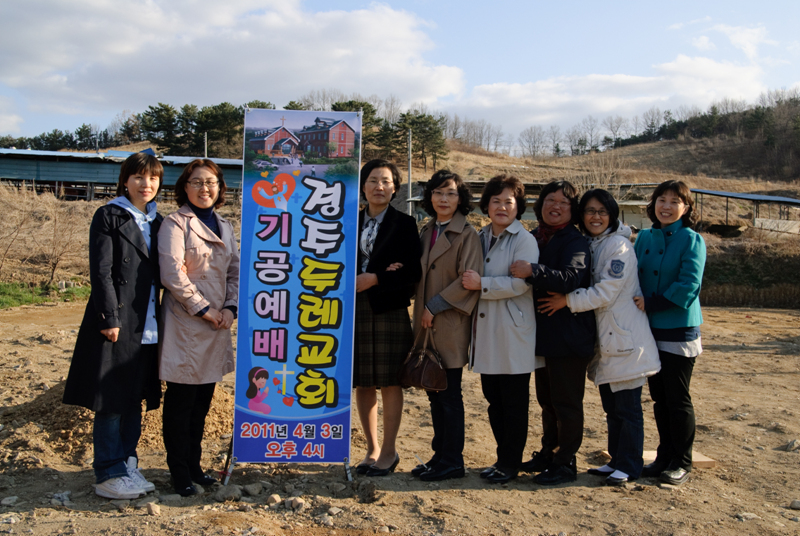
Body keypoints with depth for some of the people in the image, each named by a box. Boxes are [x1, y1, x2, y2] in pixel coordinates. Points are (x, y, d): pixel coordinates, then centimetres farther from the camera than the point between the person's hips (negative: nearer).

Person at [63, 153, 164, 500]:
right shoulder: (109, 216, -4)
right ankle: (109, 474, 10)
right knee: (112, 399, 1)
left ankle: (127, 465, 23)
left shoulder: (157, 222, 14)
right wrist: (110, 318, -16)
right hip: (116, 321, -6)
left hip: (147, 325, 6)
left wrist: (163, 317, 7)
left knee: (135, 398, 12)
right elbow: (101, 271, -10)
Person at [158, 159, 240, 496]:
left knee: (203, 401, 13)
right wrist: (203, 309, -13)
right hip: (185, 326, -6)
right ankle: (180, 472, 14)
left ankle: (194, 465, 26)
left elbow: (235, 271, 13)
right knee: (181, 402, 2)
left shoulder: (224, 226, 15)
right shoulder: (175, 224, -6)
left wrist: (230, 308, -1)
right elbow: (172, 274, -15)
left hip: (217, 327, 6)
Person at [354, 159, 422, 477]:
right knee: (363, 383, 7)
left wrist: (375, 279, -14)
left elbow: (412, 273, -4)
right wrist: (383, 272, -7)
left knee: (389, 382, 1)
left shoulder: (404, 224, 2)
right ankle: (372, 448, 20)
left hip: (390, 310, -3)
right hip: (355, 310, 3)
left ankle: (388, 452, 12)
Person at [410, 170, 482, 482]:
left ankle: (452, 461, 10)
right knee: (434, 393, 12)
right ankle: (440, 456, 22)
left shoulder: (467, 234, -7)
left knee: (449, 395, -1)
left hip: (450, 326, -7)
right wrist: (422, 312, 2)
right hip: (427, 326, 7)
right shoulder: (427, 232, 15)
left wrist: (435, 306, -14)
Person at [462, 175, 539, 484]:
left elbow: (520, 283, -19)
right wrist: (469, 282, 3)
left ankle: (509, 463, 14)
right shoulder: (482, 238, 13)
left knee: (514, 402, 3)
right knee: (494, 399, 12)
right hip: (486, 332, 7)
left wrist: (482, 284, -19)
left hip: (513, 333, -7)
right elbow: (473, 278, 23)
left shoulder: (524, 240, -8)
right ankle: (505, 457, 25)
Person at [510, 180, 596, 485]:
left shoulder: (574, 241, -11)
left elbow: (571, 277, -29)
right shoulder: (533, 238, 11)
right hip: (542, 332, 8)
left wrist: (533, 272, -38)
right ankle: (549, 452, 32)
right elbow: (525, 281, 21)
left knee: (566, 401, 1)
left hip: (568, 334, -8)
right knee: (546, 399, 18)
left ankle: (565, 463, 12)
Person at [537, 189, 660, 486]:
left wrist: (567, 301, -13)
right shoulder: (588, 245, 12)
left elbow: (605, 293, -18)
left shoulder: (619, 246, -13)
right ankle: (616, 460, 26)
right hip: (604, 338, 8)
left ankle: (629, 466, 10)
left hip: (625, 337, -8)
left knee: (627, 407, 0)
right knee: (611, 406, 15)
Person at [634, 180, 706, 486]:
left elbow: (688, 286, -16)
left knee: (678, 398, 2)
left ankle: (682, 463, 15)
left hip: (680, 330, -5)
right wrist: (636, 305, -5)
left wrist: (651, 303, -19)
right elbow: (633, 276, 12)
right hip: (650, 329, 5)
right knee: (659, 397, 12)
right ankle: (665, 456, 25)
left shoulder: (692, 240, -6)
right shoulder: (644, 238, 8)